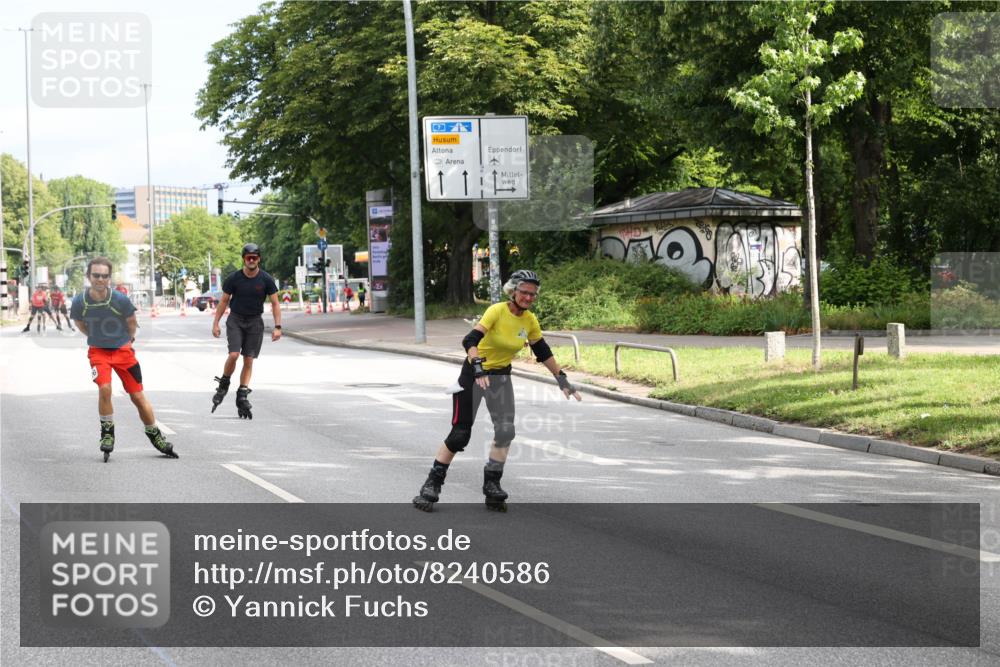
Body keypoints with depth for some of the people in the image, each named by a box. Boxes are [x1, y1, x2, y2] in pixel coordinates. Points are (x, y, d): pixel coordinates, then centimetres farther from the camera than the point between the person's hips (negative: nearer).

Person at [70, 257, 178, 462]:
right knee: (104, 388, -23)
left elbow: (131, 322, 1)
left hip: (123, 350, 0)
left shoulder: (120, 300, -20)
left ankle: (155, 435, 22)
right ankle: (107, 432, -3)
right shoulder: (79, 302, -16)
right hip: (98, 351, 0)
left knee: (138, 396, 5)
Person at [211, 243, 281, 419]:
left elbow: (275, 304, 1)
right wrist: (216, 323, 1)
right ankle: (223, 385, 4)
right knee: (234, 354, -19)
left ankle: (242, 396, 5)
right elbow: (224, 301, 4)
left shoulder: (266, 280, -4)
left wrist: (277, 327, -7)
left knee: (248, 360, -1)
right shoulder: (233, 278, -6)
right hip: (235, 320, -1)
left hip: (255, 322, 1)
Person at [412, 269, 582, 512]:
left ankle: (492, 484, 3)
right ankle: (432, 485, 6)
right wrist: (478, 368, -47)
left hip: (501, 378, 5)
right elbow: (471, 340, -33)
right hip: (474, 374, -5)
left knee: (505, 431, -10)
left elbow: (543, 352, 9)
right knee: (459, 434, -5)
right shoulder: (497, 311, -22)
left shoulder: (530, 320, -4)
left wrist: (562, 379, 9)